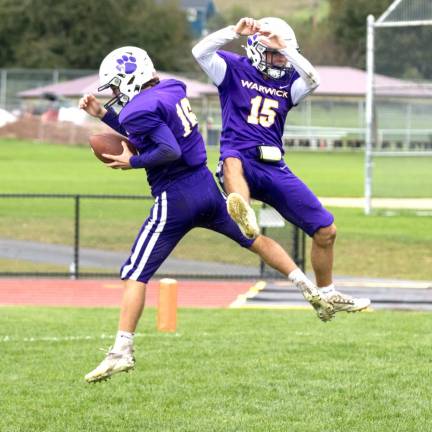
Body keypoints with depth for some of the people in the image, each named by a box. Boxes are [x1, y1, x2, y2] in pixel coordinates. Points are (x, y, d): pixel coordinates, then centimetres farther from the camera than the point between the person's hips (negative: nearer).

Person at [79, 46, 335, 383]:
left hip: (175, 200, -8)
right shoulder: (172, 92, 12)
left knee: (135, 275, -5)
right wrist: (102, 114, 19)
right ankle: (310, 290, 27)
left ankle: (122, 351, -13)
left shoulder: (140, 109, -15)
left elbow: (170, 151, -24)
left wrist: (133, 162, -12)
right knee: (256, 240, 27)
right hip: (206, 188, 8)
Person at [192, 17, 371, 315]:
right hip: (241, 159, -5)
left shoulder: (288, 82, 14)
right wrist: (236, 31, -19)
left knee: (326, 231, 6)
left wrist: (284, 47, -16)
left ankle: (326, 295, 27)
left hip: (275, 169, 5)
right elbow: (201, 52, -11)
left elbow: (313, 81, -9)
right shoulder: (235, 69, 6)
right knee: (233, 162, -46)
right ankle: (245, 219, -77)